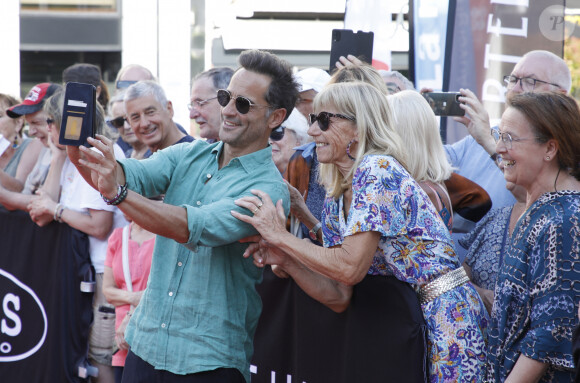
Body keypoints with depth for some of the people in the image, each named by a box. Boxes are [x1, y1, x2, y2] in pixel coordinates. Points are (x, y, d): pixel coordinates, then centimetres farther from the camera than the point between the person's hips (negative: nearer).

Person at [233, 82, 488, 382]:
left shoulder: (379, 169, -14)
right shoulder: (335, 202, 11)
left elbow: (351, 267, -22)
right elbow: (340, 297, 6)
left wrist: (280, 236, -15)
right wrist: (286, 261, -7)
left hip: (446, 317, -8)